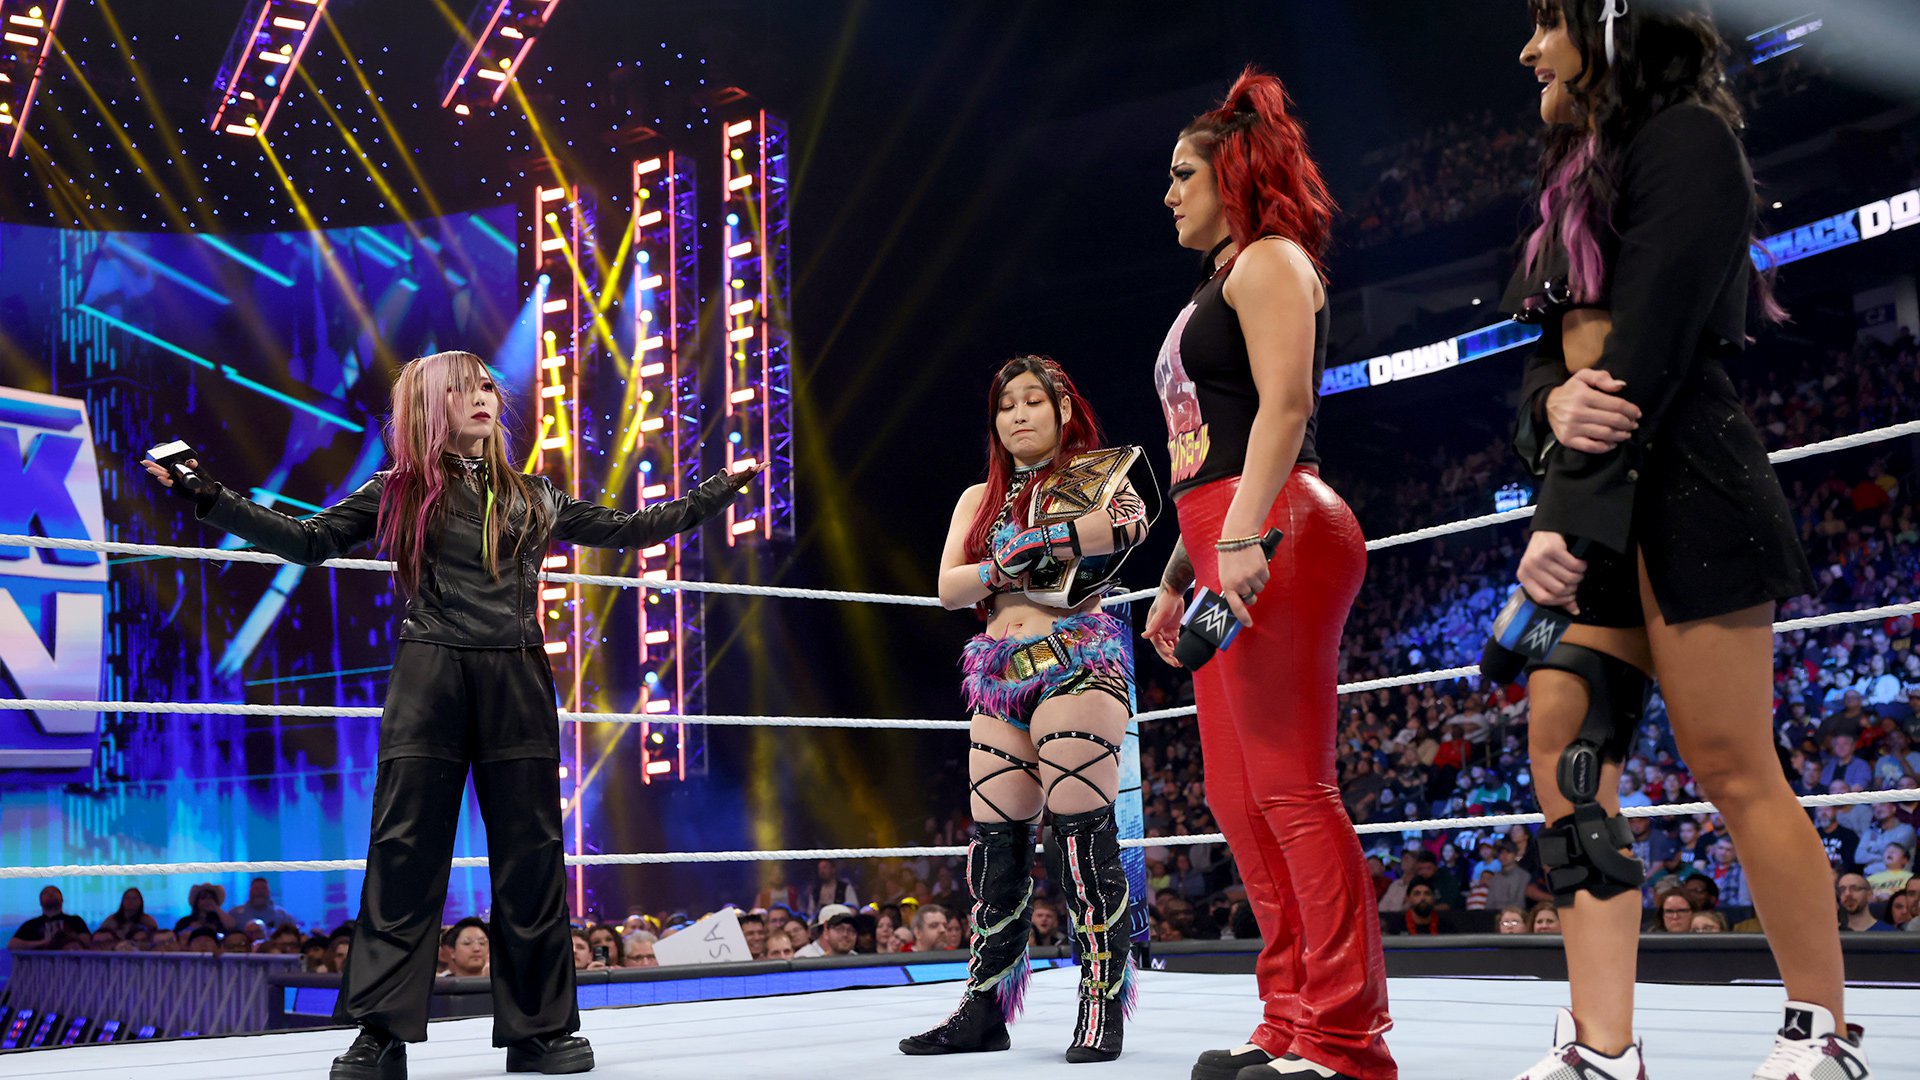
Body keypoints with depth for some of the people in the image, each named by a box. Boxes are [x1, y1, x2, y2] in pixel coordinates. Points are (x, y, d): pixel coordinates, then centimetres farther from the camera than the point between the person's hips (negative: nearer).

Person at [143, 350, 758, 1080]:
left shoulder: (534, 498, 16)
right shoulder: (397, 493, 10)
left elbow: (625, 531, 20)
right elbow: (306, 541, 8)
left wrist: (721, 491, 21)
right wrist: (207, 497, 0)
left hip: (516, 683, 2)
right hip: (428, 681, -2)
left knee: (530, 855, 2)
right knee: (405, 850, -4)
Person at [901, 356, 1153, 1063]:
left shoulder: (1097, 474, 8)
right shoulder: (980, 500, 21)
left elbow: (1132, 520, -15)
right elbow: (949, 588, 8)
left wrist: (1043, 542, -14)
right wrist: (1007, 566, -10)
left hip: (1077, 660, -5)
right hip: (999, 676, 5)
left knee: (1082, 832, -11)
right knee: (995, 841, 2)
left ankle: (1104, 1003, -4)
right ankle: (986, 1009, 7)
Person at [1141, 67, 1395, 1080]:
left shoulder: (1269, 259, 0)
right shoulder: (1214, 289, 28)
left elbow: (1284, 403, -15)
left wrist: (1244, 534, -26)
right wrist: (1177, 575, 25)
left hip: (1276, 537, -10)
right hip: (1226, 548, 10)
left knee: (1290, 789, -12)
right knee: (1239, 798, 8)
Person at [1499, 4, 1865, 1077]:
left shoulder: (1684, 135, -4)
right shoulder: (1583, 178, 22)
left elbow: (1652, 345, -15)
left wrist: (1569, 517, -19)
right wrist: (1556, 401, -10)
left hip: (1682, 489, -8)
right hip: (1595, 504, 9)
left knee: (1733, 767, -5)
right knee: (1564, 747, -1)